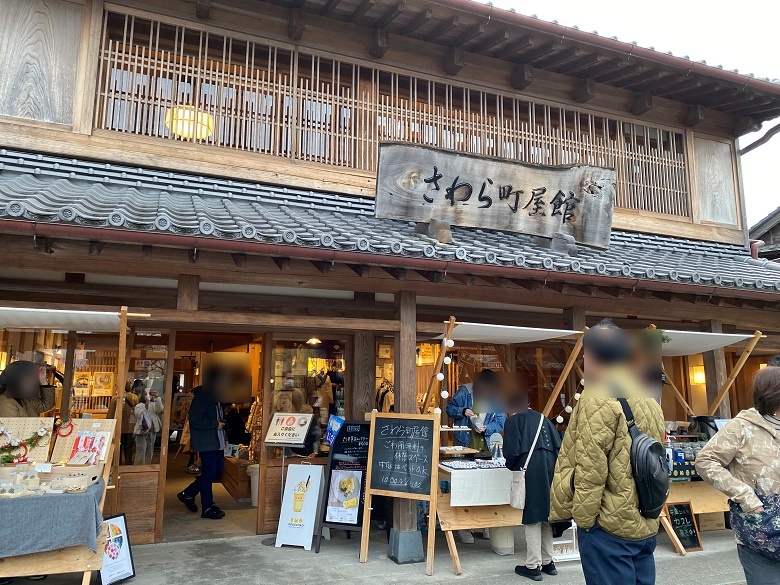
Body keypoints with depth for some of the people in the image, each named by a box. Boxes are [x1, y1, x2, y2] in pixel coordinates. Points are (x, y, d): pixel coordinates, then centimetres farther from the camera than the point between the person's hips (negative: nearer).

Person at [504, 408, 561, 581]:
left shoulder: (513, 421, 4)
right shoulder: (542, 418, 19)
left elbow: (512, 451, -7)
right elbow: (558, 446, 12)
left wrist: (511, 466, 13)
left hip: (532, 471, -5)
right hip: (550, 468, 5)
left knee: (533, 517, 2)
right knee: (546, 515, 15)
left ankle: (533, 566, 5)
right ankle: (547, 562, 23)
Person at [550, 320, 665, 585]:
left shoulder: (599, 399, -16)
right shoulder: (648, 400, 12)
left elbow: (591, 470, -19)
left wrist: (583, 518, -9)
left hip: (611, 524, -9)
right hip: (645, 522, 9)